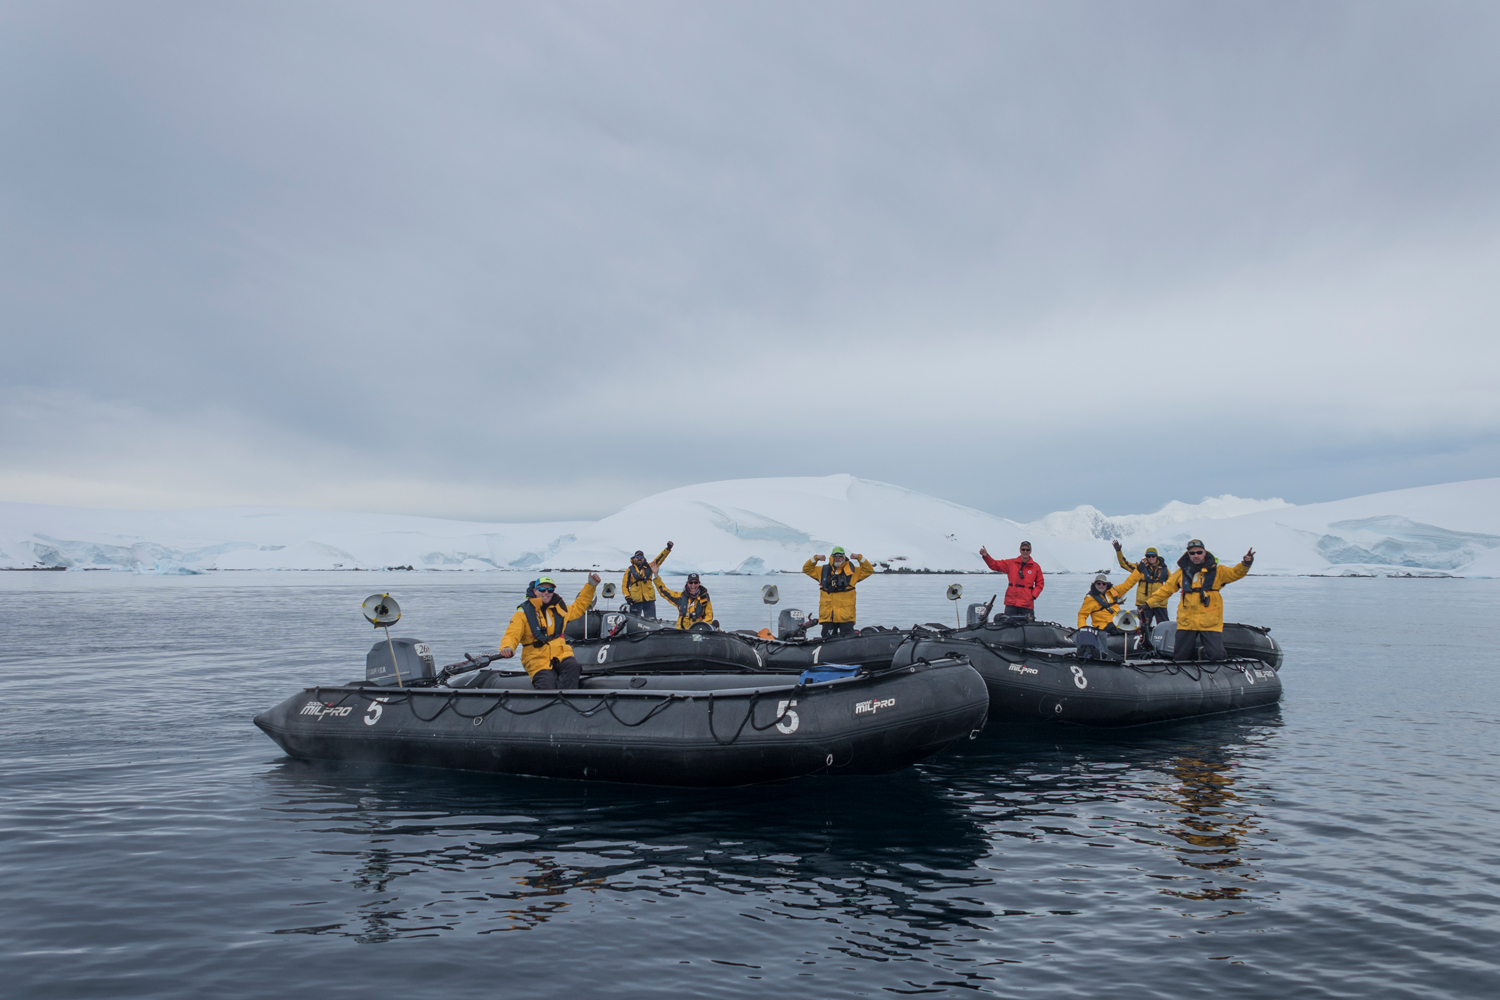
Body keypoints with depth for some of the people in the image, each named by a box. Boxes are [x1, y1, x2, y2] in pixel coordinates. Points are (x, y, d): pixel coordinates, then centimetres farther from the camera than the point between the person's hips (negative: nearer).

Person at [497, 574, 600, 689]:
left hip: (561, 654, 3)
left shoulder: (559, 609, 17)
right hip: (538, 660, -3)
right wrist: (506, 648, -27)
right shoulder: (523, 613, 3)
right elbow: (511, 635, -4)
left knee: (572, 666, -32)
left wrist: (591, 585, 26)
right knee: (548, 686, -30)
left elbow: (579, 606, 32)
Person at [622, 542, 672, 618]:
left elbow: (660, 559, 7)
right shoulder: (629, 571, 7)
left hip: (649, 600, 2)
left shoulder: (649, 567, 12)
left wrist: (667, 549, -3)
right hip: (635, 601, -2)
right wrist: (627, 597, -5)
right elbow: (625, 586, 7)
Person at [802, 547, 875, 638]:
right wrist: (815, 559, 4)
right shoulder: (823, 571, 14)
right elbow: (807, 569, 19)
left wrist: (860, 558, -2)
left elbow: (869, 570, 9)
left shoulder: (852, 571, 10)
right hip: (828, 616, 2)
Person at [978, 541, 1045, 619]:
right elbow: (994, 565, 7)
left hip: (1027, 604, -1)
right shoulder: (1011, 563, 8)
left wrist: (1034, 595, -2)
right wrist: (986, 556, -9)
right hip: (1011, 603, 1)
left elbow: (1040, 583, 12)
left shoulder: (1035, 567, 7)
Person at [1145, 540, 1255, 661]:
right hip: (1186, 622, 2)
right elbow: (1166, 589, 12)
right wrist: (1149, 603, 8)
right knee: (1181, 657, 6)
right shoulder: (1182, 571, 8)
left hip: (1211, 622, -2)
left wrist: (1245, 564, -29)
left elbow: (1234, 573, -8)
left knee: (1216, 656, -8)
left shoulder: (1216, 570, 5)